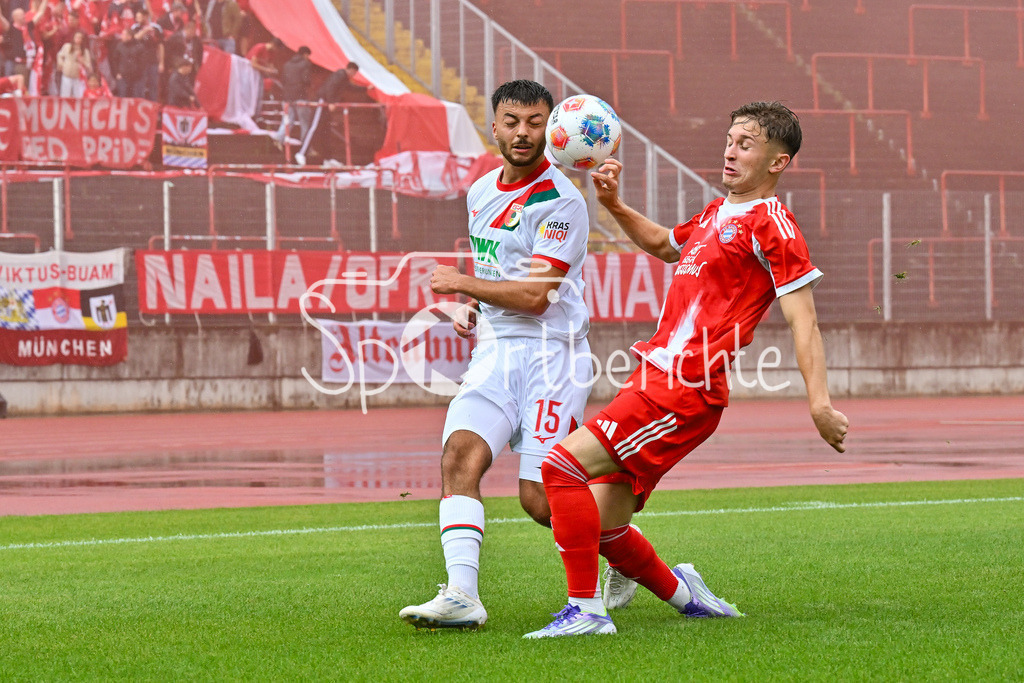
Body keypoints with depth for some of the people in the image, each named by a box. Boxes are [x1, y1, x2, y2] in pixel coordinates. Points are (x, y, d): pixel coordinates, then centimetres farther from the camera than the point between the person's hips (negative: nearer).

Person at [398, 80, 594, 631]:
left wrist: (461, 283, -11)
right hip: (495, 351, 7)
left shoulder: (560, 202, -12)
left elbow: (535, 295, -18)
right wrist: (472, 306, 11)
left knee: (539, 498, -8)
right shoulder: (481, 192, 13)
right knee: (459, 454, -18)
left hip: (551, 352, -6)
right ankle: (462, 595, -26)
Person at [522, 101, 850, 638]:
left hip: (684, 392, -9)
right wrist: (614, 205, 26)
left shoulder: (770, 223, -5)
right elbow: (663, 244, 42)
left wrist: (820, 403, -21)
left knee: (562, 465, -20)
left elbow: (803, 319, -12)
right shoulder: (716, 214, 21)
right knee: (602, 528, 10)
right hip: (654, 376, 9)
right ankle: (685, 597, 29)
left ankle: (586, 610, -16)